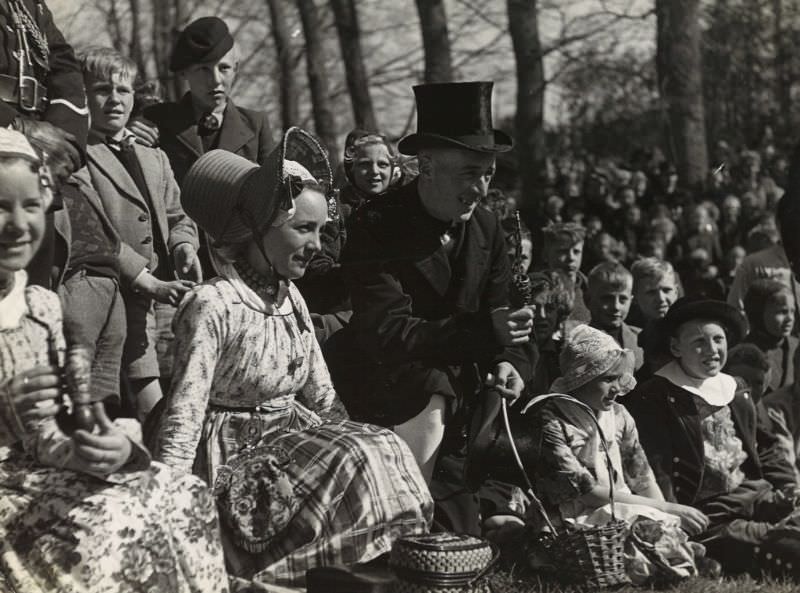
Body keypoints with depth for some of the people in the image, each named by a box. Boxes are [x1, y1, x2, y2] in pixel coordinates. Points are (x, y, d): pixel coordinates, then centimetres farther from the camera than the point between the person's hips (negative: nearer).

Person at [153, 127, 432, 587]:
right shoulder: (212, 306, -18)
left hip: (292, 435, 7)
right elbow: (184, 413, -21)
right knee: (353, 467, -23)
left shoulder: (291, 298, 6)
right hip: (234, 451, -7)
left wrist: (348, 438, 0)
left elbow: (322, 396, 13)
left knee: (382, 451, -14)